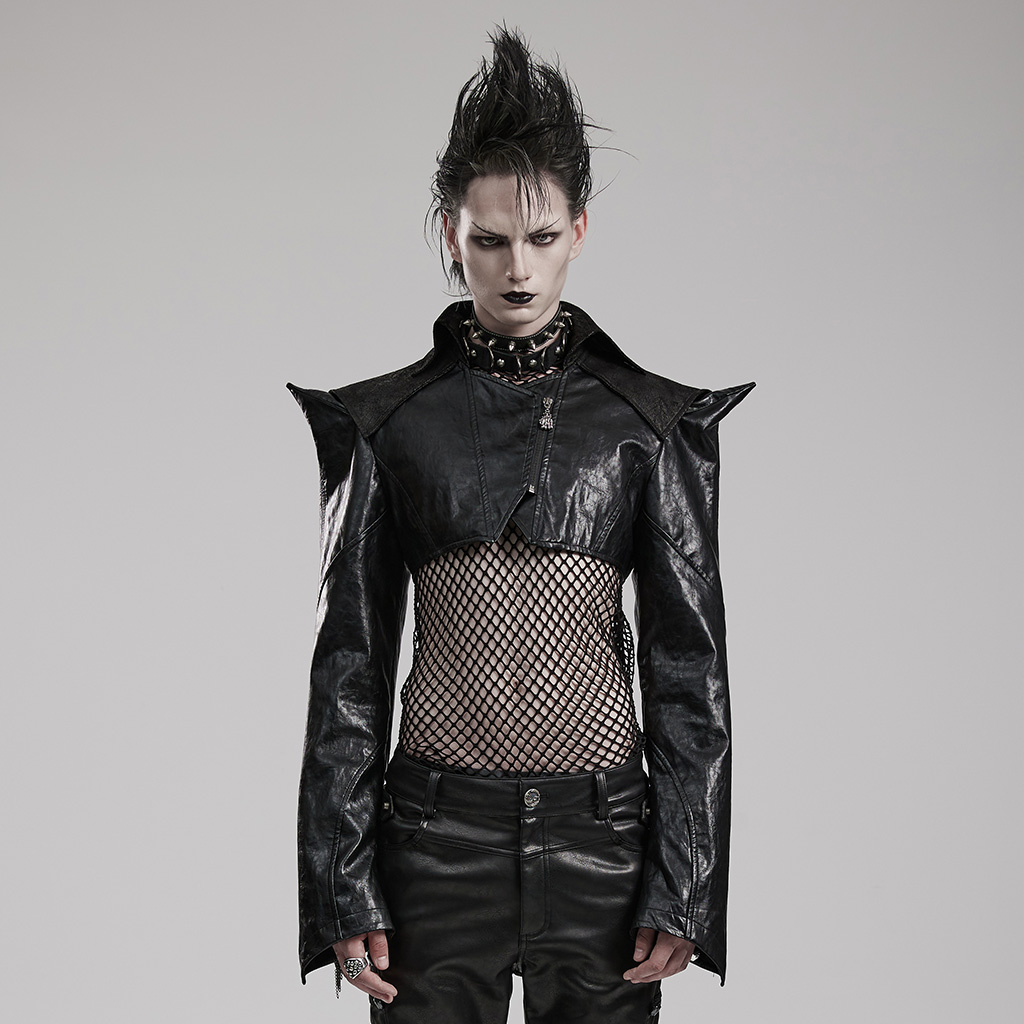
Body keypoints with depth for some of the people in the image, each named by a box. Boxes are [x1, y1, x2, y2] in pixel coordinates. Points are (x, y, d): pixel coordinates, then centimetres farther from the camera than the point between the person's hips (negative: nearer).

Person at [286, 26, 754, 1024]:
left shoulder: (649, 419, 2)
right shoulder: (388, 418, 3)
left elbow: (688, 659, 3)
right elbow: (351, 660, 4)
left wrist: (682, 890, -3)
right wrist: (345, 890, -1)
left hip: (600, 831, 0)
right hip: (440, 833, 0)